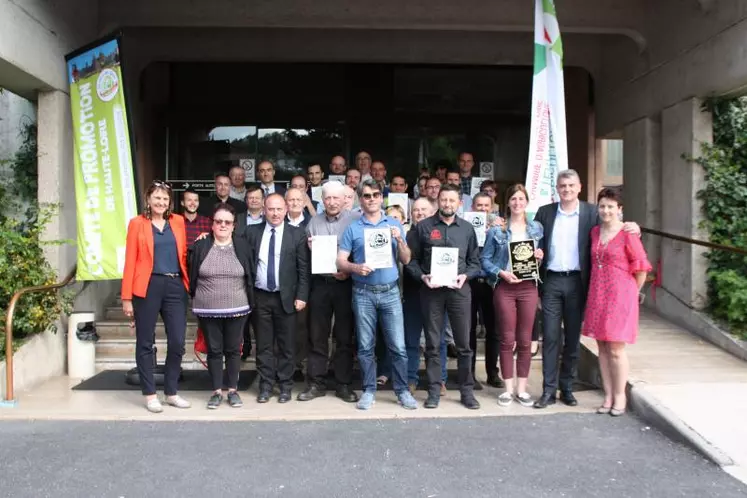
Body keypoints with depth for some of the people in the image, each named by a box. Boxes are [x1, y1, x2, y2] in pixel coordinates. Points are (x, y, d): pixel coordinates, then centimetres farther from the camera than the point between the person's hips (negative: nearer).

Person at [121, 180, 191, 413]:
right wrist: (126, 297, -6)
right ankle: (149, 394, 16)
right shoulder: (137, 223, 2)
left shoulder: (178, 221, 12)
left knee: (177, 342, 3)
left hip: (175, 286, 3)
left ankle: (172, 392, 18)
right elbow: (130, 261, -2)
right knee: (145, 343, 5)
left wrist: (187, 283, 4)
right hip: (148, 287, -3)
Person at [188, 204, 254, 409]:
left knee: (233, 350, 9)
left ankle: (233, 390, 20)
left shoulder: (242, 246, 1)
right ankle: (216, 391, 19)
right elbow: (192, 277, 5)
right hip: (207, 310, 0)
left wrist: (250, 302, 3)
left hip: (236, 309, 0)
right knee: (214, 350, 8)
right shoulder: (200, 246, -1)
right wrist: (195, 300, 5)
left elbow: (250, 277, 5)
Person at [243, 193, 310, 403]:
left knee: (286, 345, 7)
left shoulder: (297, 234, -1)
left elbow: (303, 268, -2)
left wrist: (301, 296, -7)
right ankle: (266, 385, 20)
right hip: (260, 297, 2)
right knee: (263, 345, 8)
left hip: (286, 297, -1)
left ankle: (285, 386, 19)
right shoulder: (251, 232, 5)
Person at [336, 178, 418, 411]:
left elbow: (406, 260, 7)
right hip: (363, 294, 0)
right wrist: (356, 267, -20)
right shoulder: (352, 228, 3)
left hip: (390, 291, 1)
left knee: (398, 346, 1)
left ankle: (402, 390, 14)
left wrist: (399, 240, -11)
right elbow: (340, 261, 0)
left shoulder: (394, 224, 8)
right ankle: (369, 390, 20)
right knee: (365, 346, 7)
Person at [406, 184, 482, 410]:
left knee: (463, 343, 4)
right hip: (431, 290, -1)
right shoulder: (423, 227, 5)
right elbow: (412, 259, 5)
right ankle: (434, 390, 15)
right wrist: (422, 276, -10)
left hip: (459, 289, 1)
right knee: (432, 344, 5)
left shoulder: (467, 228, 10)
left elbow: (474, 261, 11)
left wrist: (465, 276, -7)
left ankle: (467, 390, 15)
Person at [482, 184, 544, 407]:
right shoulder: (497, 229, 1)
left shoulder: (536, 228, 9)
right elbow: (485, 259, 0)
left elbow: (540, 257, 17)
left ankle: (522, 388, 15)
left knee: (525, 340, 4)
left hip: (528, 287, 2)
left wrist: (540, 257, -6)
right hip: (504, 287, -2)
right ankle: (508, 388, 12)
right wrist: (501, 273, -15)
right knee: (507, 340, 2)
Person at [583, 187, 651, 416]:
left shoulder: (627, 234, -10)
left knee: (616, 349, -1)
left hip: (619, 296, -6)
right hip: (597, 295, 6)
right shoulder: (595, 232, 8)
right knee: (602, 348, 10)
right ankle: (608, 396, 20)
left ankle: (620, 396, 15)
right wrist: (597, 288, 12)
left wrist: (633, 293, 4)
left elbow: (641, 268, -5)